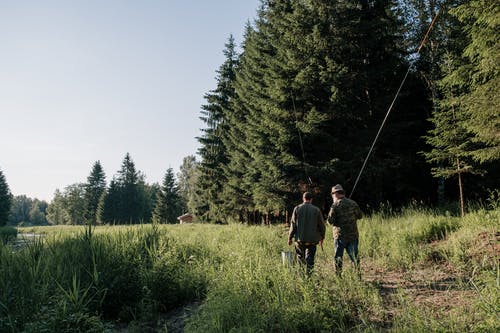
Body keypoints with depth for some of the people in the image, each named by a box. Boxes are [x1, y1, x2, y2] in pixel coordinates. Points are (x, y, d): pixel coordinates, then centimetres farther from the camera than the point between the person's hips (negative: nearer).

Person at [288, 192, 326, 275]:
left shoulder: (297, 208, -1)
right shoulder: (316, 210, 0)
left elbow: (293, 225, -2)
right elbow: (322, 225, 5)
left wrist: (290, 238, 5)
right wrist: (322, 238, 19)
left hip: (300, 239, 0)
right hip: (312, 239, 0)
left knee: (300, 257, 13)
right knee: (310, 259, 7)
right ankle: (308, 274, 3)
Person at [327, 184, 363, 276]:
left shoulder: (335, 205, -10)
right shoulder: (353, 203, 4)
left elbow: (330, 221, -14)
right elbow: (360, 216, 15)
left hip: (340, 235, -4)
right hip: (353, 234, 4)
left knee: (338, 257, 5)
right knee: (354, 255, 11)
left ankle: (338, 275, 7)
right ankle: (358, 273, 13)